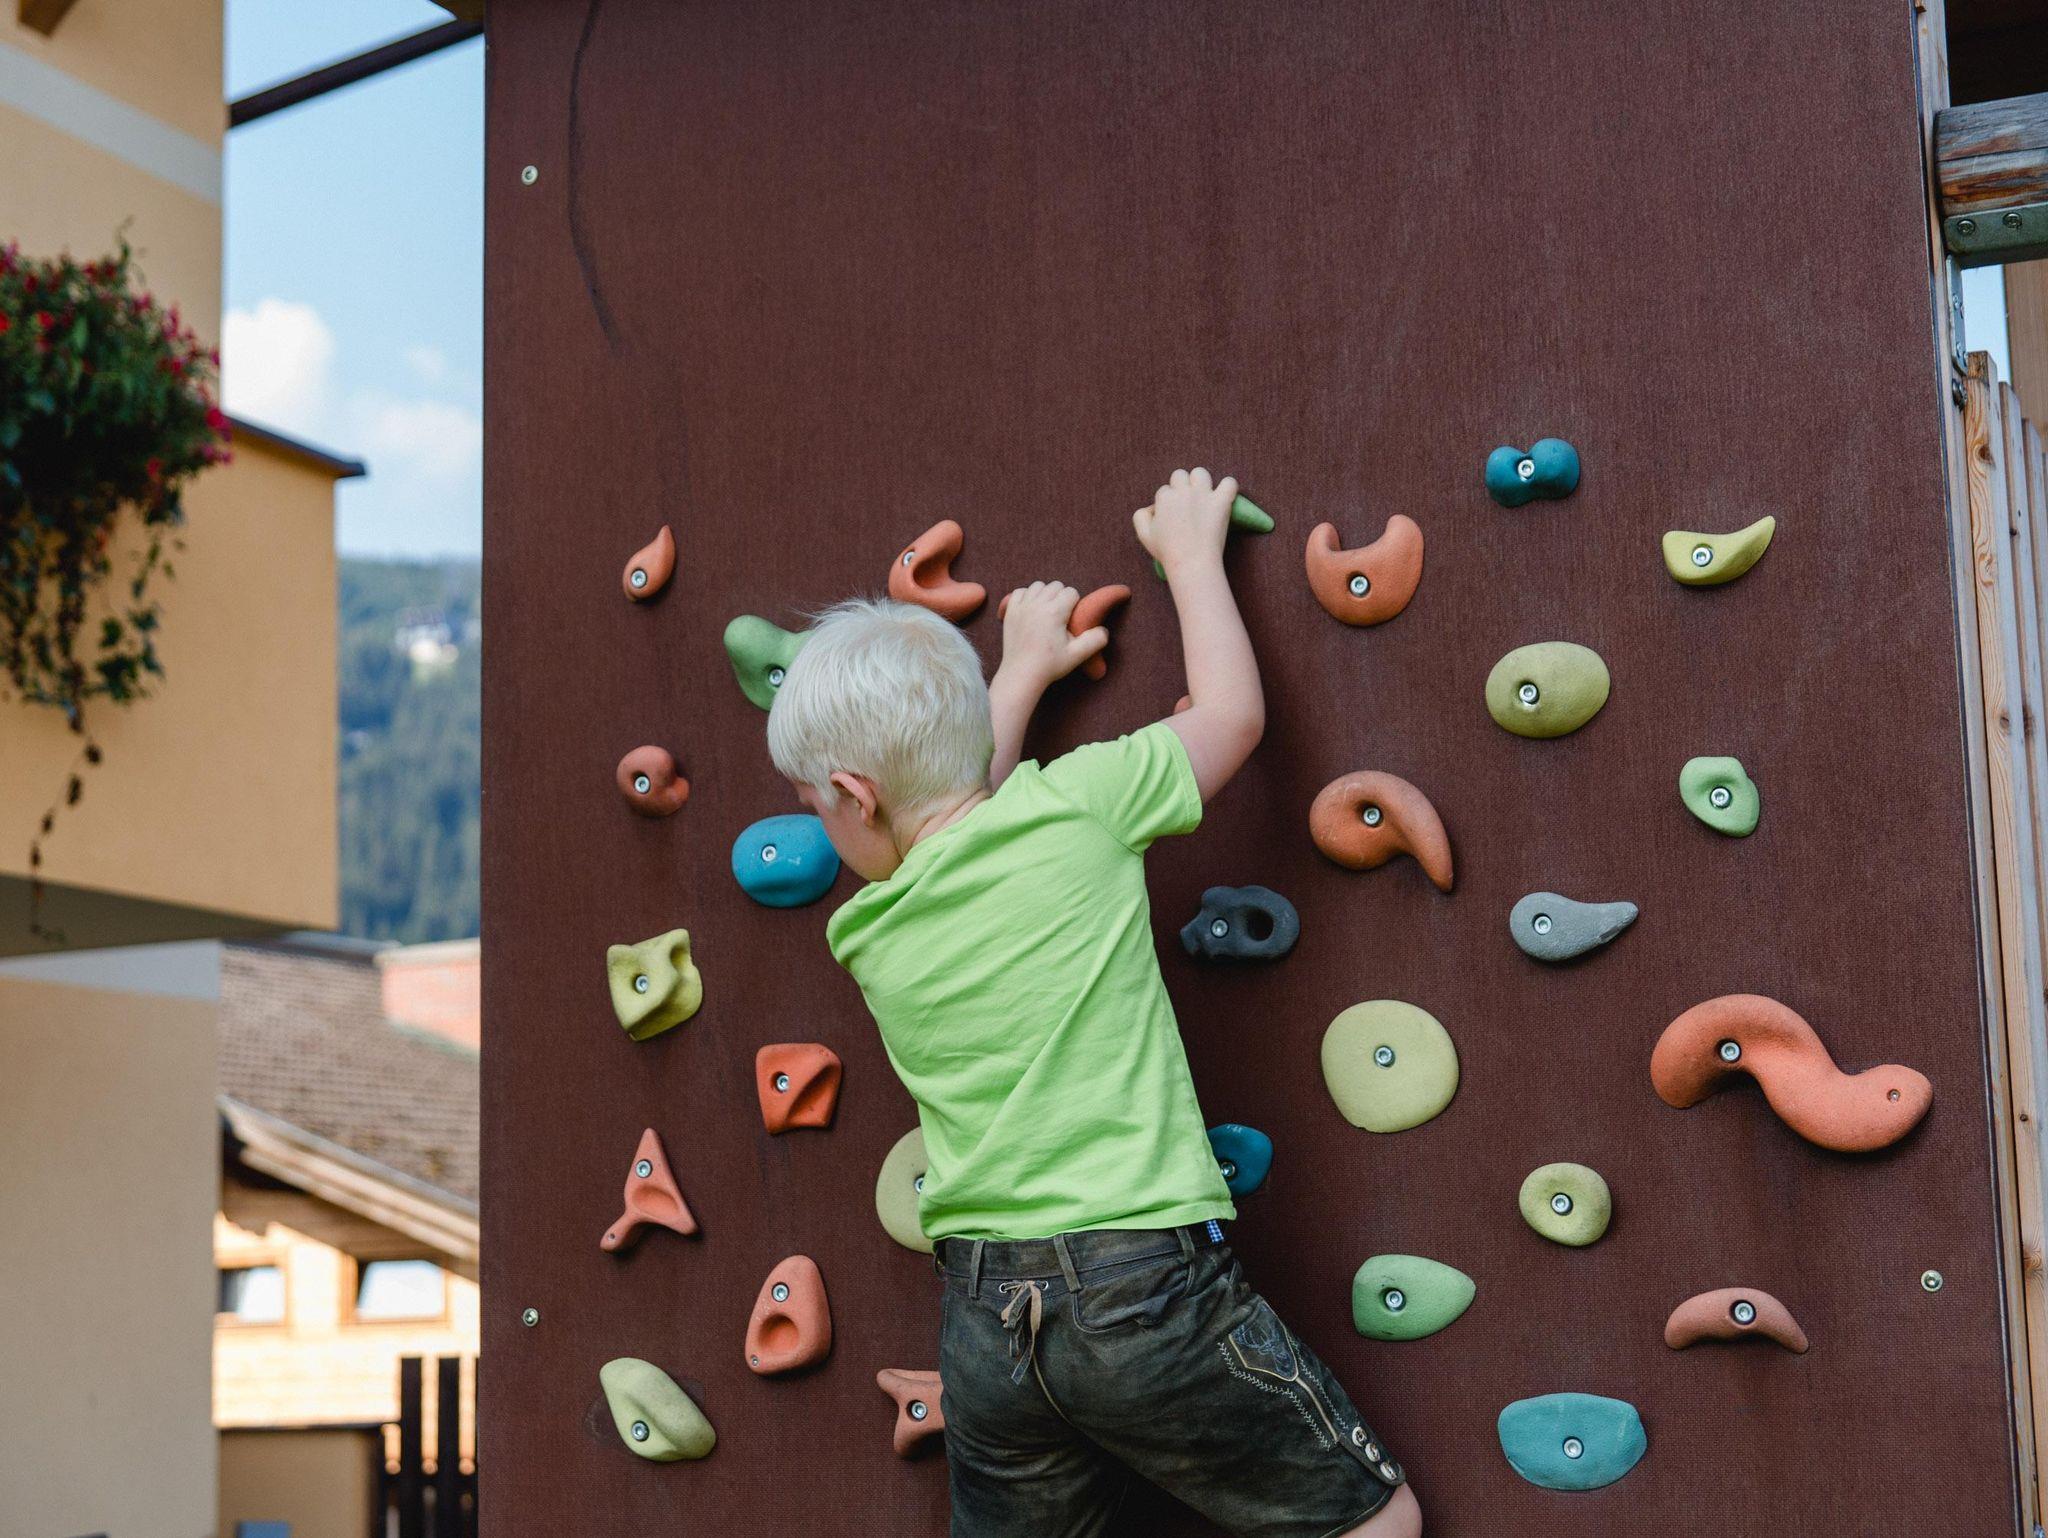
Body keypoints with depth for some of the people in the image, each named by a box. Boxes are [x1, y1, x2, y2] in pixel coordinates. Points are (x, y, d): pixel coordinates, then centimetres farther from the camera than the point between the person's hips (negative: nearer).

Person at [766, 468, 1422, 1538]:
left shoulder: (866, 937, 6)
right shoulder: (1073, 807, -7)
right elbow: (1232, 710, 9)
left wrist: (1023, 667, 40)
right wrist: (1190, 548, 24)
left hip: (981, 1325, 4)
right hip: (1144, 1287, -4)